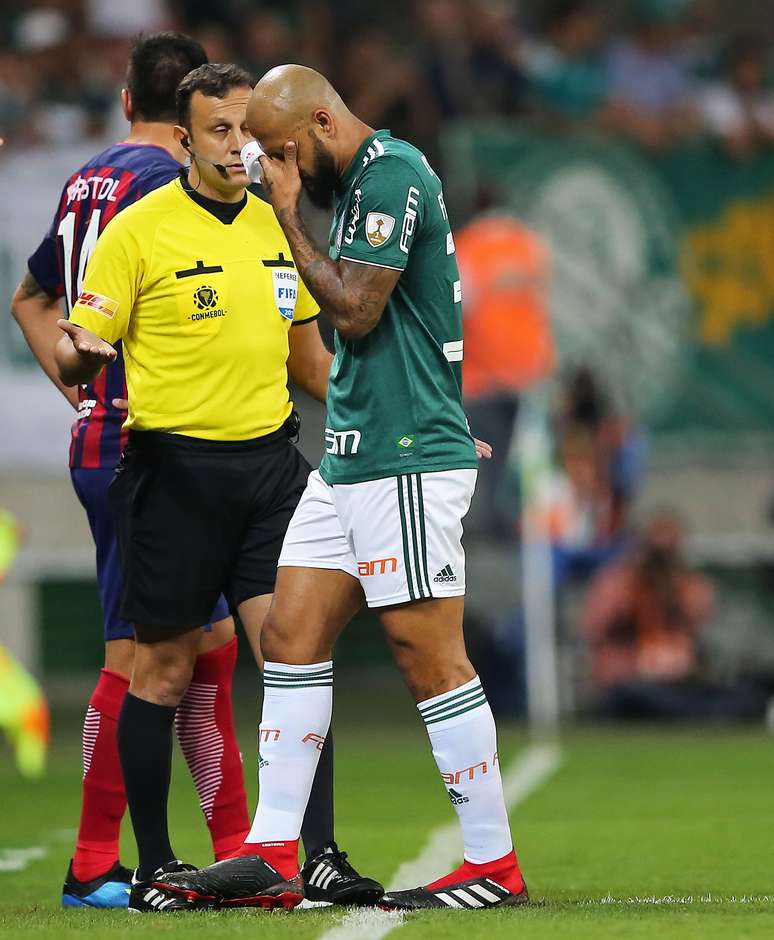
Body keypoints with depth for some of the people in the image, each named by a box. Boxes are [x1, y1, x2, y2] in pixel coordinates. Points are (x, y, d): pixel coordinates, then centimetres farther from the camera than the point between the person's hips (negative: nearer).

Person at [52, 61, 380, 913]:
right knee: (163, 668, 3)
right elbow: (80, 348, -7)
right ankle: (153, 866, 12)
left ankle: (320, 856, -5)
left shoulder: (276, 224, 11)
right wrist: (76, 357, -29)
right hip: (174, 467, -4)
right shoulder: (139, 230, -5)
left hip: (269, 460, 4)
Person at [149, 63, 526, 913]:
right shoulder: (362, 180, 17)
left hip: (406, 463, -10)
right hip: (351, 460, 10)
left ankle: (494, 865, -1)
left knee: (429, 655, -7)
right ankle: (271, 859, 9)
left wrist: (287, 216, -9)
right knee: (290, 636, 7)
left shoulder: (391, 175, -13)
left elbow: (355, 310, -18)